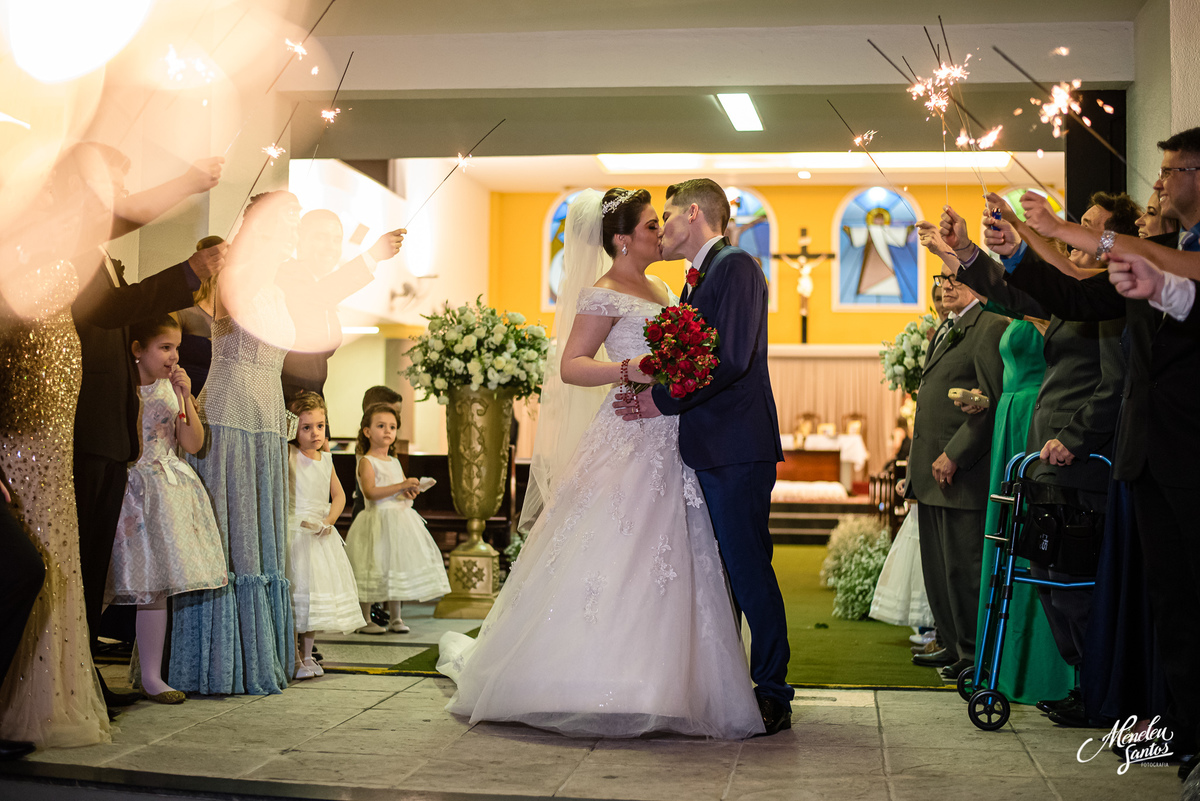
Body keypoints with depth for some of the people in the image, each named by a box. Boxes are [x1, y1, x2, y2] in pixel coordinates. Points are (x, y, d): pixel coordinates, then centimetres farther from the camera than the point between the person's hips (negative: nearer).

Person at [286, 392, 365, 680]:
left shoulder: (326, 460, 9)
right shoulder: (289, 455, -5)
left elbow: (339, 496, 10)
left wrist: (329, 520, -4)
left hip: (320, 534, 6)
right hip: (295, 532, -6)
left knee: (318, 594, 10)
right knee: (297, 589, -8)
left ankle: (307, 656, 21)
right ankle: (293, 659, 2)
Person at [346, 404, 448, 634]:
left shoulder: (395, 462, 15)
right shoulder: (366, 462, -7)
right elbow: (370, 492, -21)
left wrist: (411, 489, 1)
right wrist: (401, 486, -24)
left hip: (400, 518, 7)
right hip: (377, 519, -7)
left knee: (397, 565, 8)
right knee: (374, 569, -5)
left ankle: (395, 618, 16)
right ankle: (364, 620, 5)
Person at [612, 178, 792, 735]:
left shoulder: (736, 266, -9)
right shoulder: (698, 278, 21)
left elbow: (732, 358, -20)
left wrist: (664, 400, -14)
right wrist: (651, 395, 5)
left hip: (737, 448, -10)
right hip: (707, 448, 10)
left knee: (748, 569, -6)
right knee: (716, 571, 13)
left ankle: (772, 694, 2)